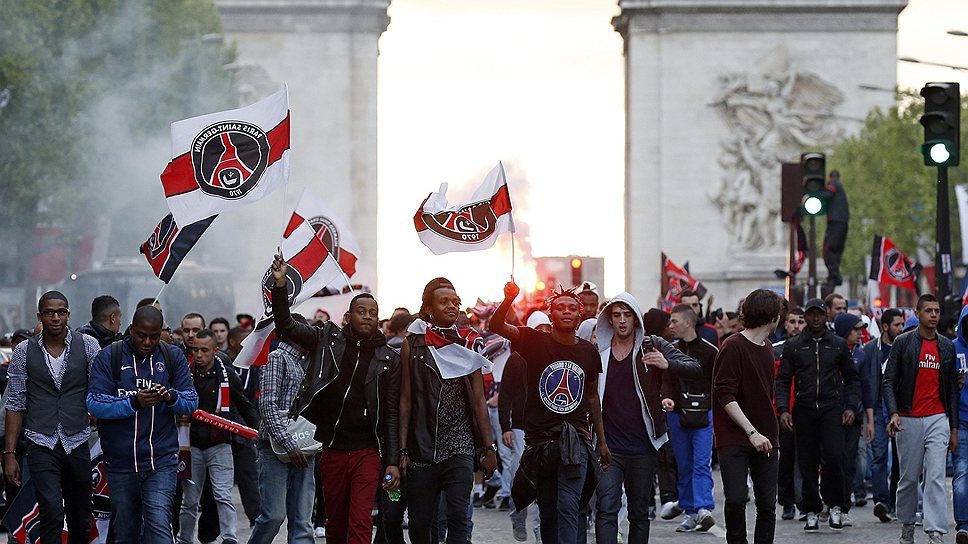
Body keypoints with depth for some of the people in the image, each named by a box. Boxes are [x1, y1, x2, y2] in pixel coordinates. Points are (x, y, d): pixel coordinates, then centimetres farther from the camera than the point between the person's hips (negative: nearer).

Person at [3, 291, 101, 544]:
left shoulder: (87, 345, 2)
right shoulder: (25, 351, 3)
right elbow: (15, 405, 5)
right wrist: (10, 453, 0)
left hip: (77, 444, 1)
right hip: (41, 445, -1)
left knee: (81, 521, 8)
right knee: (52, 511, -18)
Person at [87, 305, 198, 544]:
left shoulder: (173, 357, 6)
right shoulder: (108, 358, 0)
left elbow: (192, 402, 2)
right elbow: (95, 404, -10)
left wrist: (171, 397, -20)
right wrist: (134, 403, -24)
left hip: (161, 462, -1)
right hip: (120, 464, 1)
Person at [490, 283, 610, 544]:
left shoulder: (588, 351, 7)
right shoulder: (536, 342, -1)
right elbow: (496, 325, -16)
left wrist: (602, 441, 19)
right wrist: (509, 299, -36)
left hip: (575, 440, 0)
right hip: (540, 440, 0)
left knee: (567, 507, -13)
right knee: (547, 512, 9)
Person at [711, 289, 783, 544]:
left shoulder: (767, 349, 15)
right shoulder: (733, 347, -9)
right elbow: (725, 396, -14)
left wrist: (772, 435, 14)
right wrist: (752, 432, -18)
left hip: (764, 439, 7)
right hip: (734, 438, -7)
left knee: (767, 504, 1)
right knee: (736, 499, -14)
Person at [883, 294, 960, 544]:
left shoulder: (947, 347, 10)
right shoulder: (903, 343, 0)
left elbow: (952, 389, 13)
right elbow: (888, 381, -2)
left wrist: (954, 427, 9)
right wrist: (893, 413, -17)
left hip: (938, 419, 1)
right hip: (909, 420, -1)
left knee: (936, 477, -9)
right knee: (909, 478, 7)